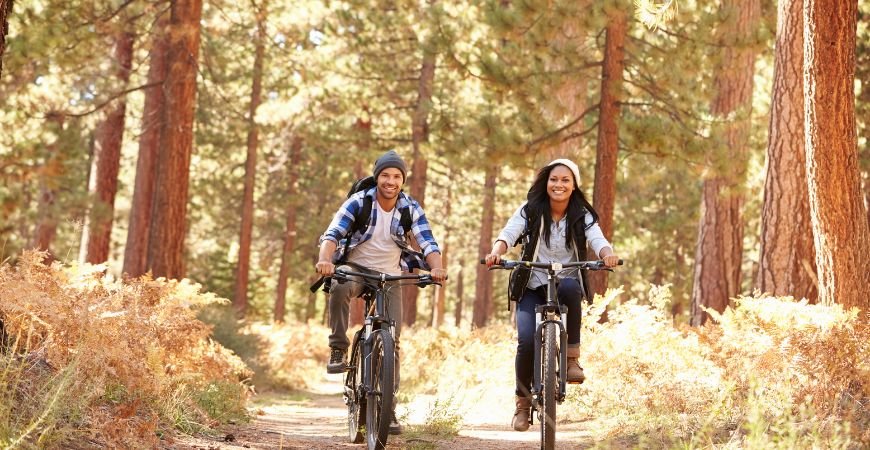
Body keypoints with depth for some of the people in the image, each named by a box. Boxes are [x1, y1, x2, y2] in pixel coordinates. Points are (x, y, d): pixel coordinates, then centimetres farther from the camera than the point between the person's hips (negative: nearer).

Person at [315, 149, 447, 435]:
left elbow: (427, 243, -16)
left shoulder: (411, 208, -7)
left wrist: (436, 267, -38)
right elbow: (333, 233, -23)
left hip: (391, 276, 2)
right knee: (339, 287, -39)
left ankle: (388, 408, 1)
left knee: (392, 341, -6)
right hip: (355, 268, -2)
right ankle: (338, 350, -21)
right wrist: (324, 259, -45)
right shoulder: (358, 202, -13)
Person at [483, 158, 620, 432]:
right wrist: (496, 252, -40)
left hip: (567, 284, 0)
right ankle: (523, 402, 2)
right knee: (526, 340, -20)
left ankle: (572, 358, -23)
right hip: (532, 286, 0)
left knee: (569, 286, -37)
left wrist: (608, 254, -42)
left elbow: (598, 240, -18)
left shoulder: (582, 216, -2)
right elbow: (508, 234, -18)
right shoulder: (530, 210, -3)